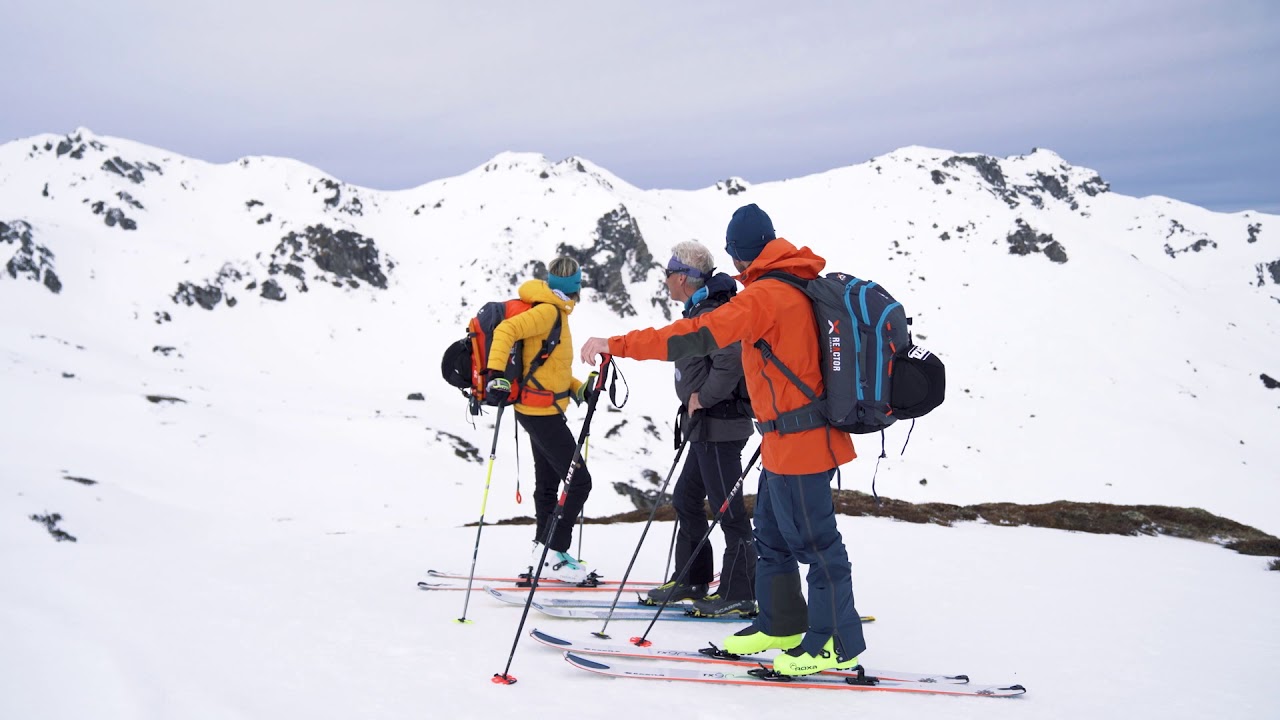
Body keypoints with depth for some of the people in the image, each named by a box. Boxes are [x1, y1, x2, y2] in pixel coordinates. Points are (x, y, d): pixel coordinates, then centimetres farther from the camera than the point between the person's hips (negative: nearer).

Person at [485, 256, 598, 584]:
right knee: (579, 481, -7)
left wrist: (578, 388, 9)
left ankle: (544, 553, 27)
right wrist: (495, 374, -37)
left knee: (548, 484, 17)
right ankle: (552, 555, -3)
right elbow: (505, 330, -29)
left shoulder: (555, 312, 13)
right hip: (542, 411, -10)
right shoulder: (547, 311, -16)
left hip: (539, 411, 10)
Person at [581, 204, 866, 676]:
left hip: (796, 441, -10)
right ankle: (781, 624, 30)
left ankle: (838, 643, 8)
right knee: (772, 535, 19)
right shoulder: (802, 287, 11)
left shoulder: (765, 295, -18)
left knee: (814, 541, -1)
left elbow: (698, 337, -27)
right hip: (792, 439, 10)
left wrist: (617, 345, -26)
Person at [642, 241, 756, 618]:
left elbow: (731, 360, -30)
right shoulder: (699, 310, 15)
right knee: (686, 499, 18)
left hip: (719, 426, -11)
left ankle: (739, 595, 3)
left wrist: (703, 398, -19)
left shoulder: (709, 314, -17)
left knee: (728, 509, -4)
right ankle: (692, 581, 27)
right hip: (708, 425, 11)